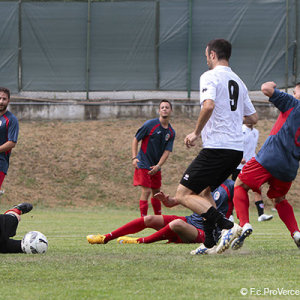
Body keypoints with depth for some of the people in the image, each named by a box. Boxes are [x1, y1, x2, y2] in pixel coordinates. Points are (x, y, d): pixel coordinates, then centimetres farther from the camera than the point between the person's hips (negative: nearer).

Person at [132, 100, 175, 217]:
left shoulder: (171, 132, 4)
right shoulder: (150, 124, -11)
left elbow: (167, 151, -1)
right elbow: (136, 139, -5)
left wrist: (158, 166, -15)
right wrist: (134, 157, -15)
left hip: (156, 166, 6)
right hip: (143, 164, -6)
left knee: (156, 192, 13)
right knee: (146, 191, -14)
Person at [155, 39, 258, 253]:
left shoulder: (210, 76, -6)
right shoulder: (238, 82, 18)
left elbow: (208, 105, -24)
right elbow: (253, 118, 22)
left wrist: (196, 133, -12)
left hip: (216, 147, -8)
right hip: (237, 149, 8)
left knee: (183, 194, -6)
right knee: (205, 191, 24)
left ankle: (227, 226, -22)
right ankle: (211, 242, 10)